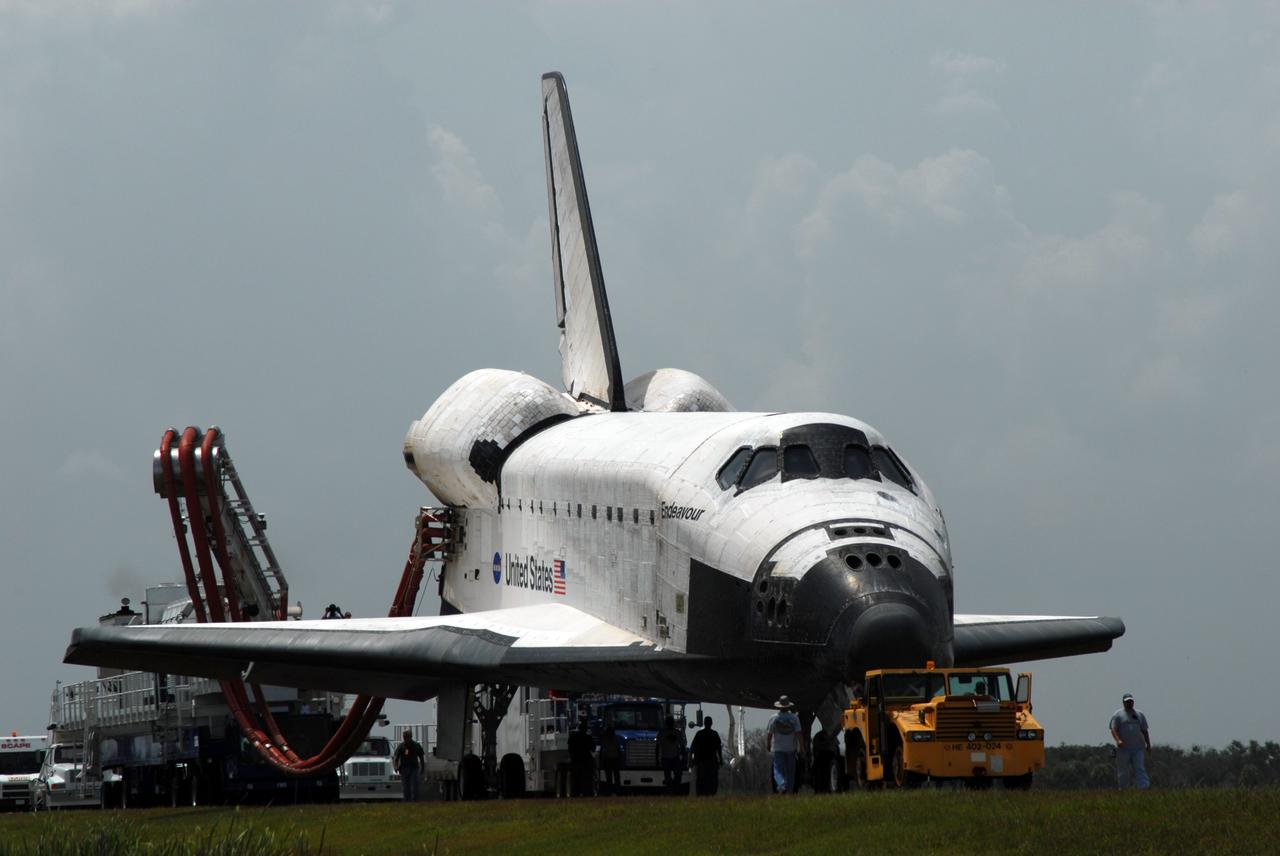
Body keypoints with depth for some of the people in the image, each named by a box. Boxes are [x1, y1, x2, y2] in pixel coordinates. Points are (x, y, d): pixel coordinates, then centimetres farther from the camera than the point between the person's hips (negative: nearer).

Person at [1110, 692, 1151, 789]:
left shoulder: (1140, 715, 15)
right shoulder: (1118, 715, 3)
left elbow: (1144, 731, 17)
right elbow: (1113, 729, -7)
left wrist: (1148, 744, 10)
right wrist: (1118, 740, -24)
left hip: (1138, 748, 2)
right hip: (1123, 749, -2)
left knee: (1140, 769, -8)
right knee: (1123, 773, 2)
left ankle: (1144, 788, -18)